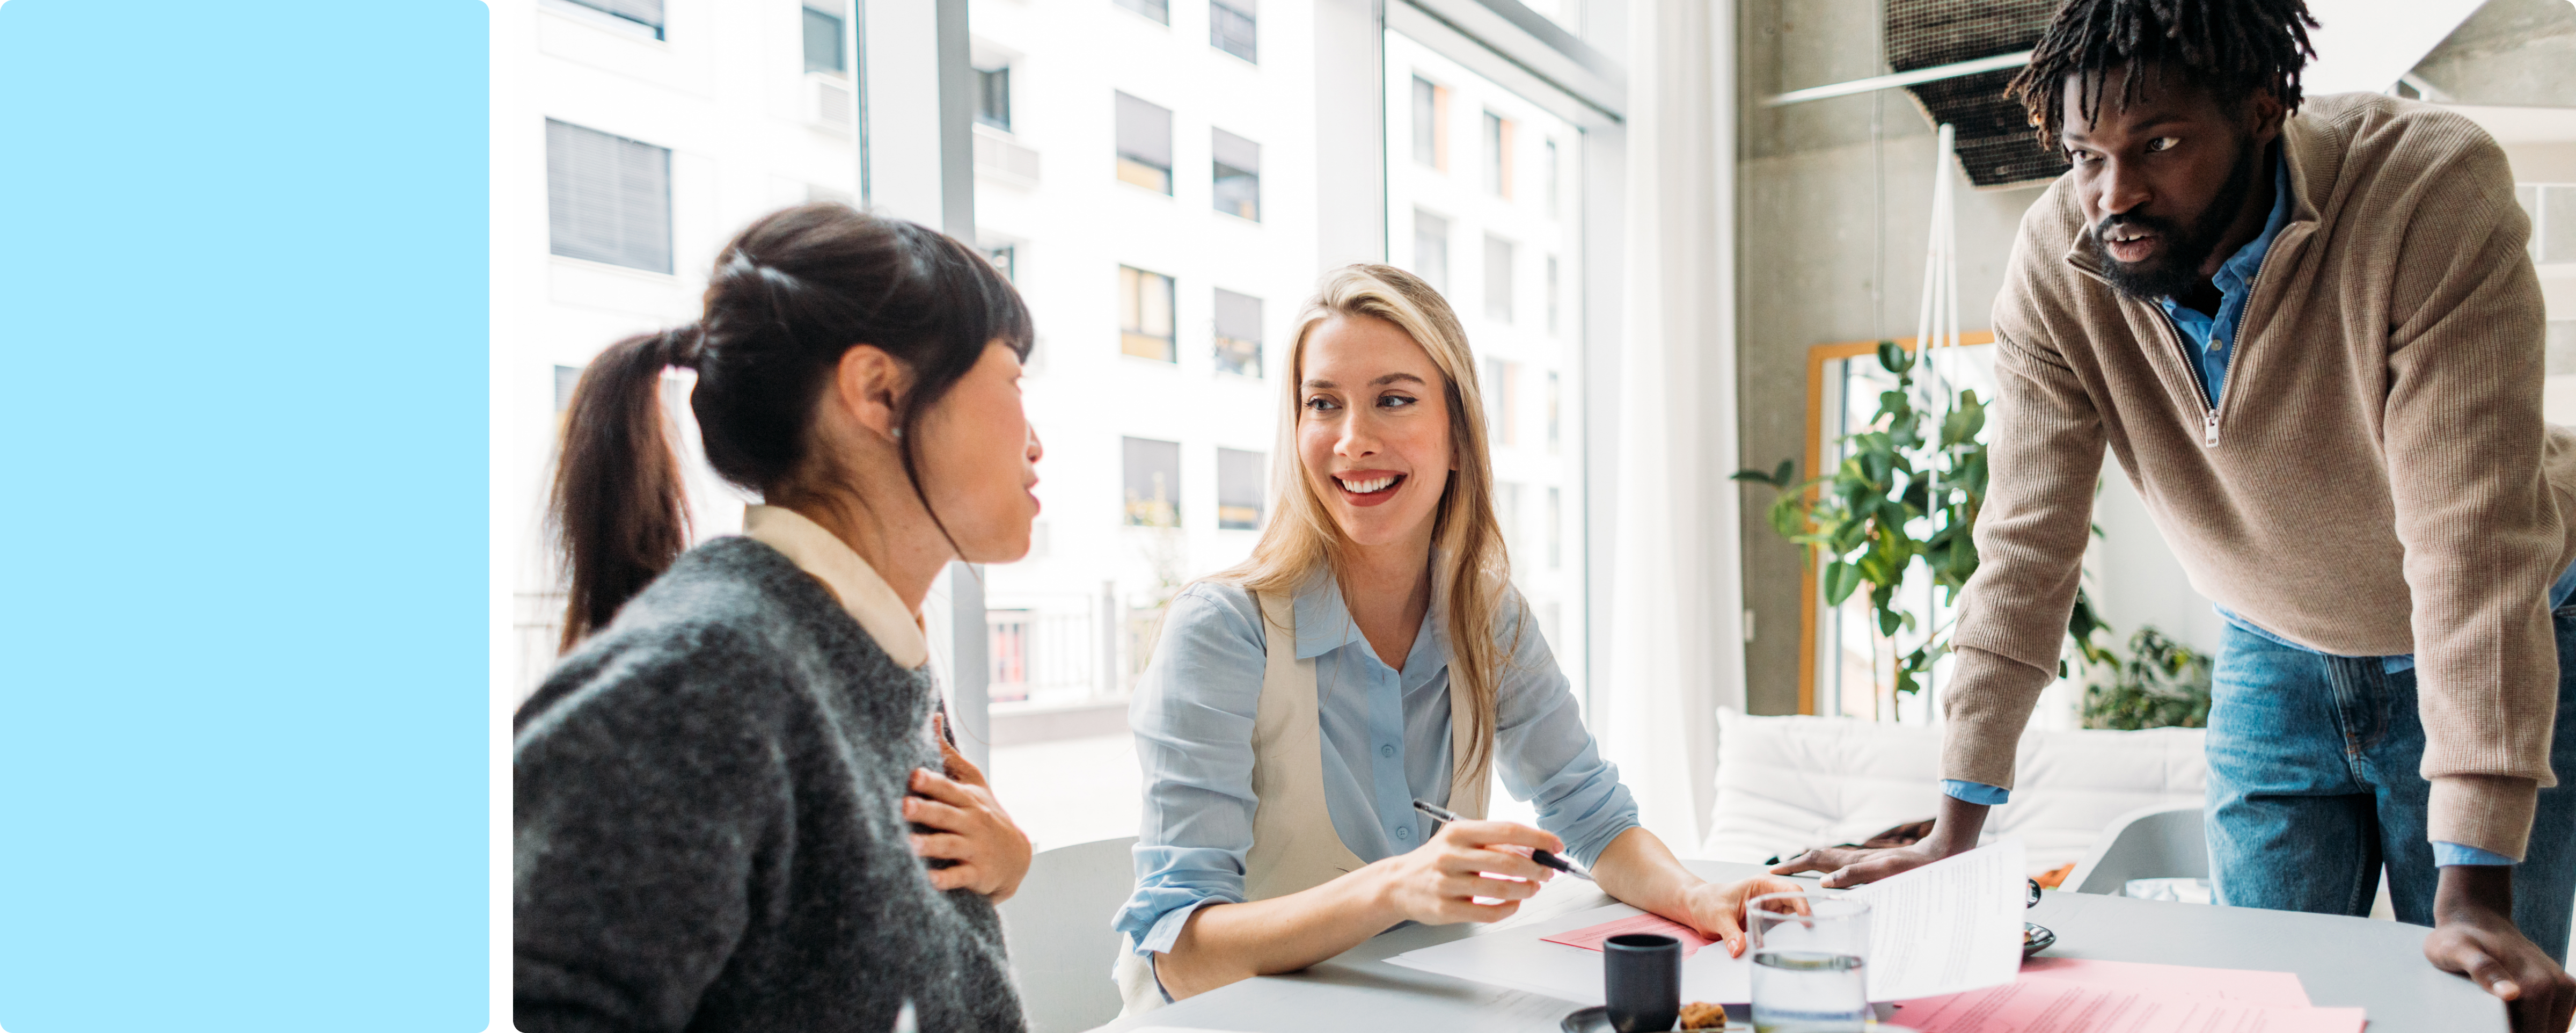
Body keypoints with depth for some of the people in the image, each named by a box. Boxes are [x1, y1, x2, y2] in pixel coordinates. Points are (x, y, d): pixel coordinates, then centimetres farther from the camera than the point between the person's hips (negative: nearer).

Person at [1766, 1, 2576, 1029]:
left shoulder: (2431, 192, -30)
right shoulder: (2057, 261, -22)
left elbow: (2474, 540, -32)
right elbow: (2026, 543, -20)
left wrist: (2477, 891, -34)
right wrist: (1953, 833, -22)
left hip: (2494, 650, -2)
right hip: (2276, 649, 2)